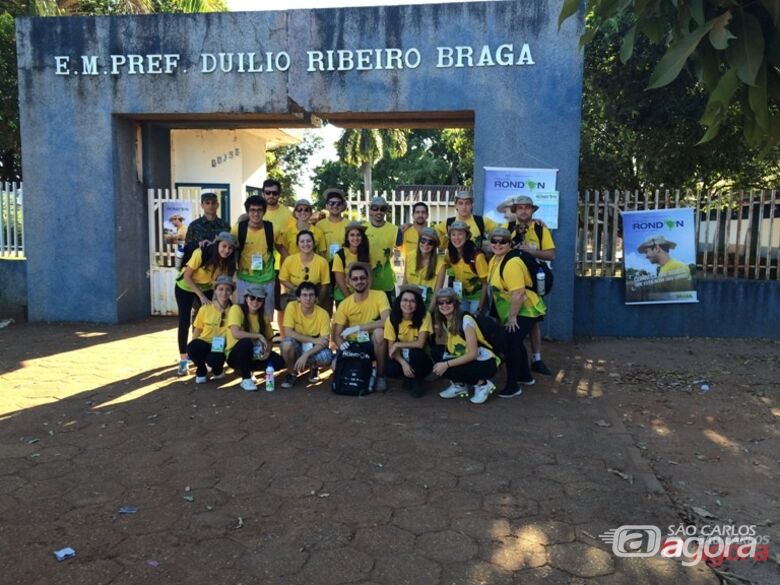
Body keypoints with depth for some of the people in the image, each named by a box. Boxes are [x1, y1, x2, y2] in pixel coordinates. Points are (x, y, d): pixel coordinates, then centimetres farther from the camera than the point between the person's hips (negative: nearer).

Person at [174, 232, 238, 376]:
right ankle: (183, 361, 4)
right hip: (185, 287, -4)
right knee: (185, 322, -6)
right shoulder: (201, 253, -34)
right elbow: (187, 276, -25)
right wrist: (201, 296, -27)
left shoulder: (227, 261, -20)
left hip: (206, 288, 4)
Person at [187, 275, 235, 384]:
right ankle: (201, 372, 1)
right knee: (193, 347, -33)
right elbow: (197, 330, 6)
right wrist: (192, 350, -5)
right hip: (204, 343, 1)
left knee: (214, 359, -34)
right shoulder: (205, 309, -5)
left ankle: (217, 370, 7)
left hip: (221, 347, -1)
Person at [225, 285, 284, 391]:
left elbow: (270, 340, 5)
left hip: (254, 355, 5)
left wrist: (268, 350, -17)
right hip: (236, 355, -5)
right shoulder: (236, 309, -14)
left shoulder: (263, 316, 4)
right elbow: (236, 333, -29)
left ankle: (245, 370, 6)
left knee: (279, 362, -18)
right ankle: (246, 379, -17)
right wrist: (259, 336, -25)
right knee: (246, 342, -37)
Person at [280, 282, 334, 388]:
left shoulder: (323, 314, -18)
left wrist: (306, 355, -34)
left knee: (327, 358, -32)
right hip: (296, 347, 0)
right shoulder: (292, 307, -17)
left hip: (314, 349, 0)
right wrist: (314, 340, -28)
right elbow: (288, 332, -23)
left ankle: (313, 367, 7)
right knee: (287, 342, -34)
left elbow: (325, 341, -20)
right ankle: (291, 373, -6)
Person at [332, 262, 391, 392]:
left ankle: (380, 376, -15)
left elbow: (386, 321, -28)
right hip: (354, 345, 2)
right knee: (336, 366, -25)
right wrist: (341, 344, -27)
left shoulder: (379, 296, -13)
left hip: (374, 344, -2)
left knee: (379, 332, -35)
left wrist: (357, 327, -28)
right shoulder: (345, 304, -4)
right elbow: (336, 334, -3)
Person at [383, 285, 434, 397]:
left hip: (419, 358, -2)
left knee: (414, 352, -36)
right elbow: (391, 349, -12)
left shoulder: (424, 316, -19)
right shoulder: (392, 318, -13)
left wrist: (398, 344, -20)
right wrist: (403, 363, -28)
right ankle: (409, 377, 6)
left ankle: (415, 381, -5)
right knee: (389, 370, -30)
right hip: (401, 357, 2)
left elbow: (420, 344, -26)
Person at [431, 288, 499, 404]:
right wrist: (437, 330, -13)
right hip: (466, 360, 7)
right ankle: (459, 385, 6)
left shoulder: (466, 320, -21)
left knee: (446, 368, -24)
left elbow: (472, 354, -24)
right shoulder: (445, 322, 3)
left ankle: (482, 384, -6)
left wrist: (447, 364, -26)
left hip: (485, 363, -7)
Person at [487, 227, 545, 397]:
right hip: (514, 312, 10)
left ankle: (513, 386, -1)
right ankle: (525, 376, 38)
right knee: (515, 343, 21)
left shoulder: (511, 263, -26)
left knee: (511, 344, -11)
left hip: (524, 311, -10)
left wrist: (512, 317, -23)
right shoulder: (495, 259, 6)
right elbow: (497, 288, 15)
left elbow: (518, 293, -30)